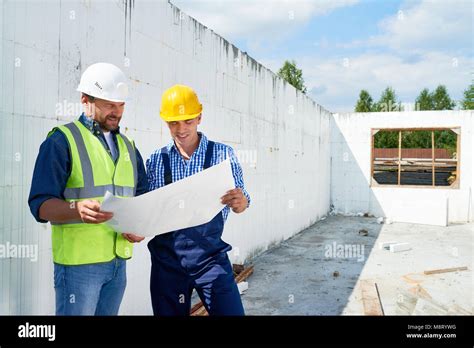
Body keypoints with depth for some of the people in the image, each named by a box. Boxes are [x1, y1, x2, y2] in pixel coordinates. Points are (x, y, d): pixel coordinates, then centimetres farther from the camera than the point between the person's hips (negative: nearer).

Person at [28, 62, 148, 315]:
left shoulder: (127, 146, 13)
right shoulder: (62, 140, -7)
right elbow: (41, 204, -13)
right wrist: (78, 210, -32)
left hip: (118, 261, 6)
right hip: (78, 262, -6)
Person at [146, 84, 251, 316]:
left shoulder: (223, 154, -1)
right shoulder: (156, 160, 3)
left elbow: (240, 204, 1)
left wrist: (240, 202, -23)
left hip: (210, 255, -1)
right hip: (167, 258, 2)